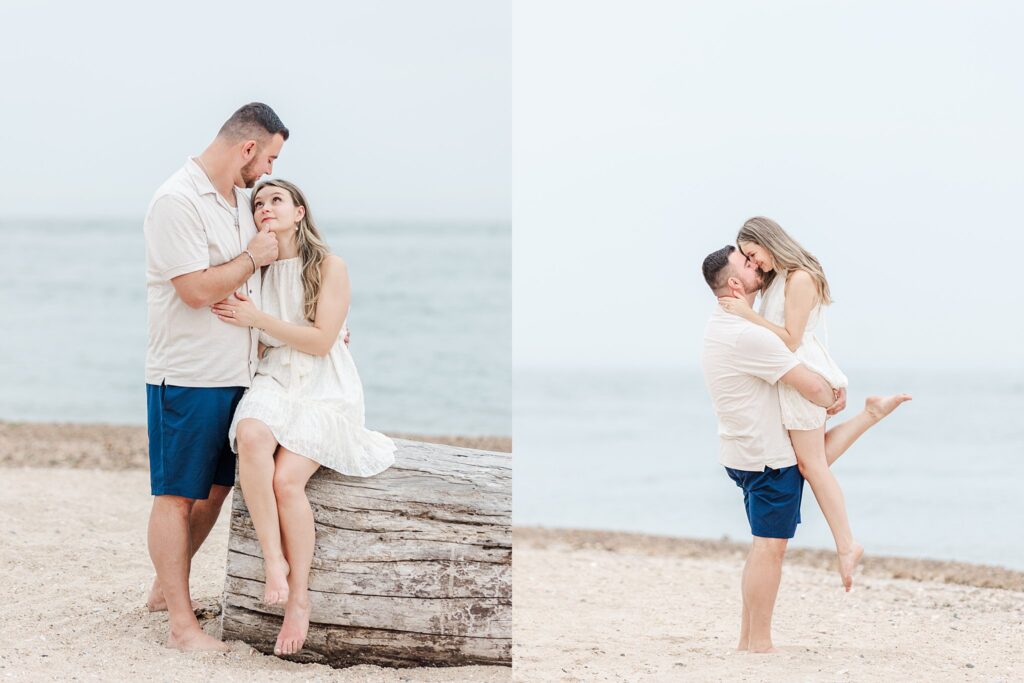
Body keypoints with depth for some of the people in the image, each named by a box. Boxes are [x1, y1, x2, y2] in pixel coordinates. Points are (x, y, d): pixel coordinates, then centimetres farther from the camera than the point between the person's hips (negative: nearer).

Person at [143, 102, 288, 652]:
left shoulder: (240, 199, 13)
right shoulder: (177, 201, -16)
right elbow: (196, 290, -22)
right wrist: (253, 258, -10)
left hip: (234, 373, 9)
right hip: (187, 375, -9)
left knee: (216, 487, 15)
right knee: (176, 496, -2)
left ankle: (166, 587, 30)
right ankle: (181, 623, 1)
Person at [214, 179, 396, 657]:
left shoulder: (329, 267, -2)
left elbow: (321, 341, -10)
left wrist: (257, 318, -14)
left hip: (324, 388, -3)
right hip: (275, 379, 3)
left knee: (286, 478, -27)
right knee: (251, 435, -35)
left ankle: (299, 598, -13)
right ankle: (274, 561, -30)